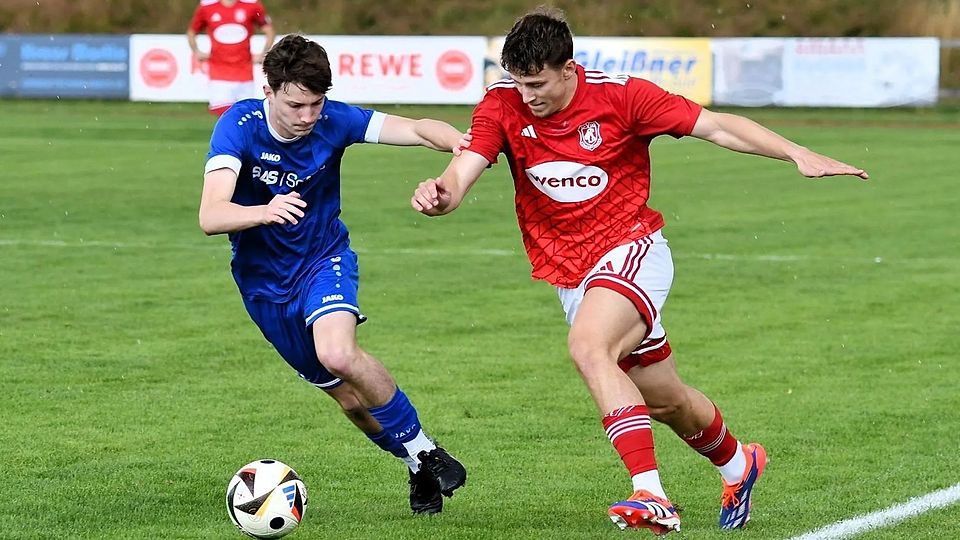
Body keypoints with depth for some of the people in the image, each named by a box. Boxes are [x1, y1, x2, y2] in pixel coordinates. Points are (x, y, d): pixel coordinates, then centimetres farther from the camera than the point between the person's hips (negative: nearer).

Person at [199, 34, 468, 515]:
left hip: (324, 259, -1)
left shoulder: (333, 120, -18)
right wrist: (264, 212, -56)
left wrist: (459, 143, -45)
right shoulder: (238, 127, -24)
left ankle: (425, 452, -13)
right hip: (264, 280, 1)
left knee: (337, 353, -31)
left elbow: (415, 129, -22)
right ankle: (421, 471, 30)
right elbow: (210, 216, -35)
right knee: (351, 398, 7)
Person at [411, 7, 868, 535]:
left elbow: (714, 126, -10)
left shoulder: (622, 96, -14)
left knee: (587, 347, -33)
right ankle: (737, 462, 45)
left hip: (631, 251, -5)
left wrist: (799, 155, -18)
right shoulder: (502, 106, -7)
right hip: (569, 273, 5)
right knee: (666, 401, 14)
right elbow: (463, 170, -18)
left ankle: (651, 496, -38)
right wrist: (439, 193, -43)